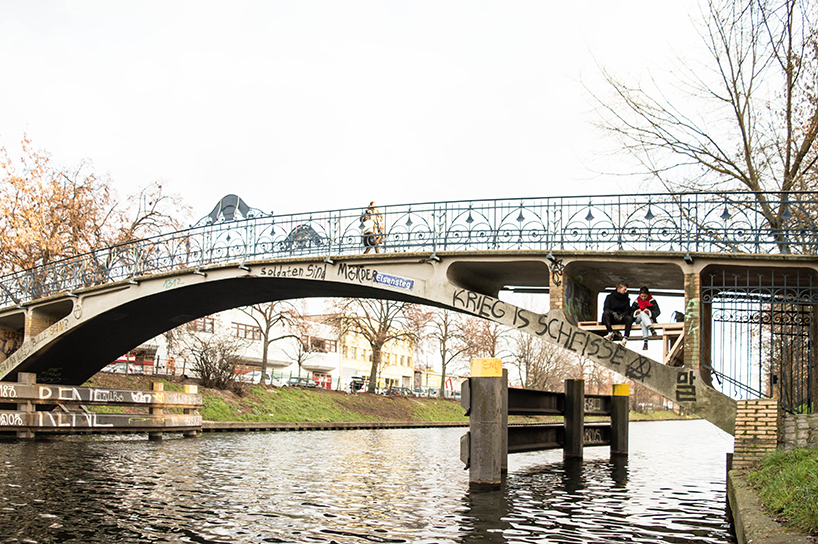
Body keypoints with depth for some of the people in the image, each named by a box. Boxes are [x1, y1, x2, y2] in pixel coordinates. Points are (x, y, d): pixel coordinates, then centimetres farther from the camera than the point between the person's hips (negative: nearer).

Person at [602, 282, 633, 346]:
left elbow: (627, 310, 2)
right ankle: (611, 332, -32)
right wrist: (613, 313, -27)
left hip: (621, 318, 2)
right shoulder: (610, 297, 4)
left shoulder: (626, 299, 12)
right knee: (605, 313, -33)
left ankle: (625, 338, -39)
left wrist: (622, 316, -20)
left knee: (629, 318, -31)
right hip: (611, 318, -2)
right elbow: (605, 308, -7)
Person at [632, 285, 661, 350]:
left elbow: (657, 312, -2)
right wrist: (636, 312, -15)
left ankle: (645, 341, -52)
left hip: (650, 319, -1)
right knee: (642, 313, -35)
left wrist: (649, 312, -21)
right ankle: (651, 328, -57)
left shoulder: (652, 301, 7)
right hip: (638, 320, 1)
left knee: (643, 322, -38)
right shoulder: (636, 302, 13)